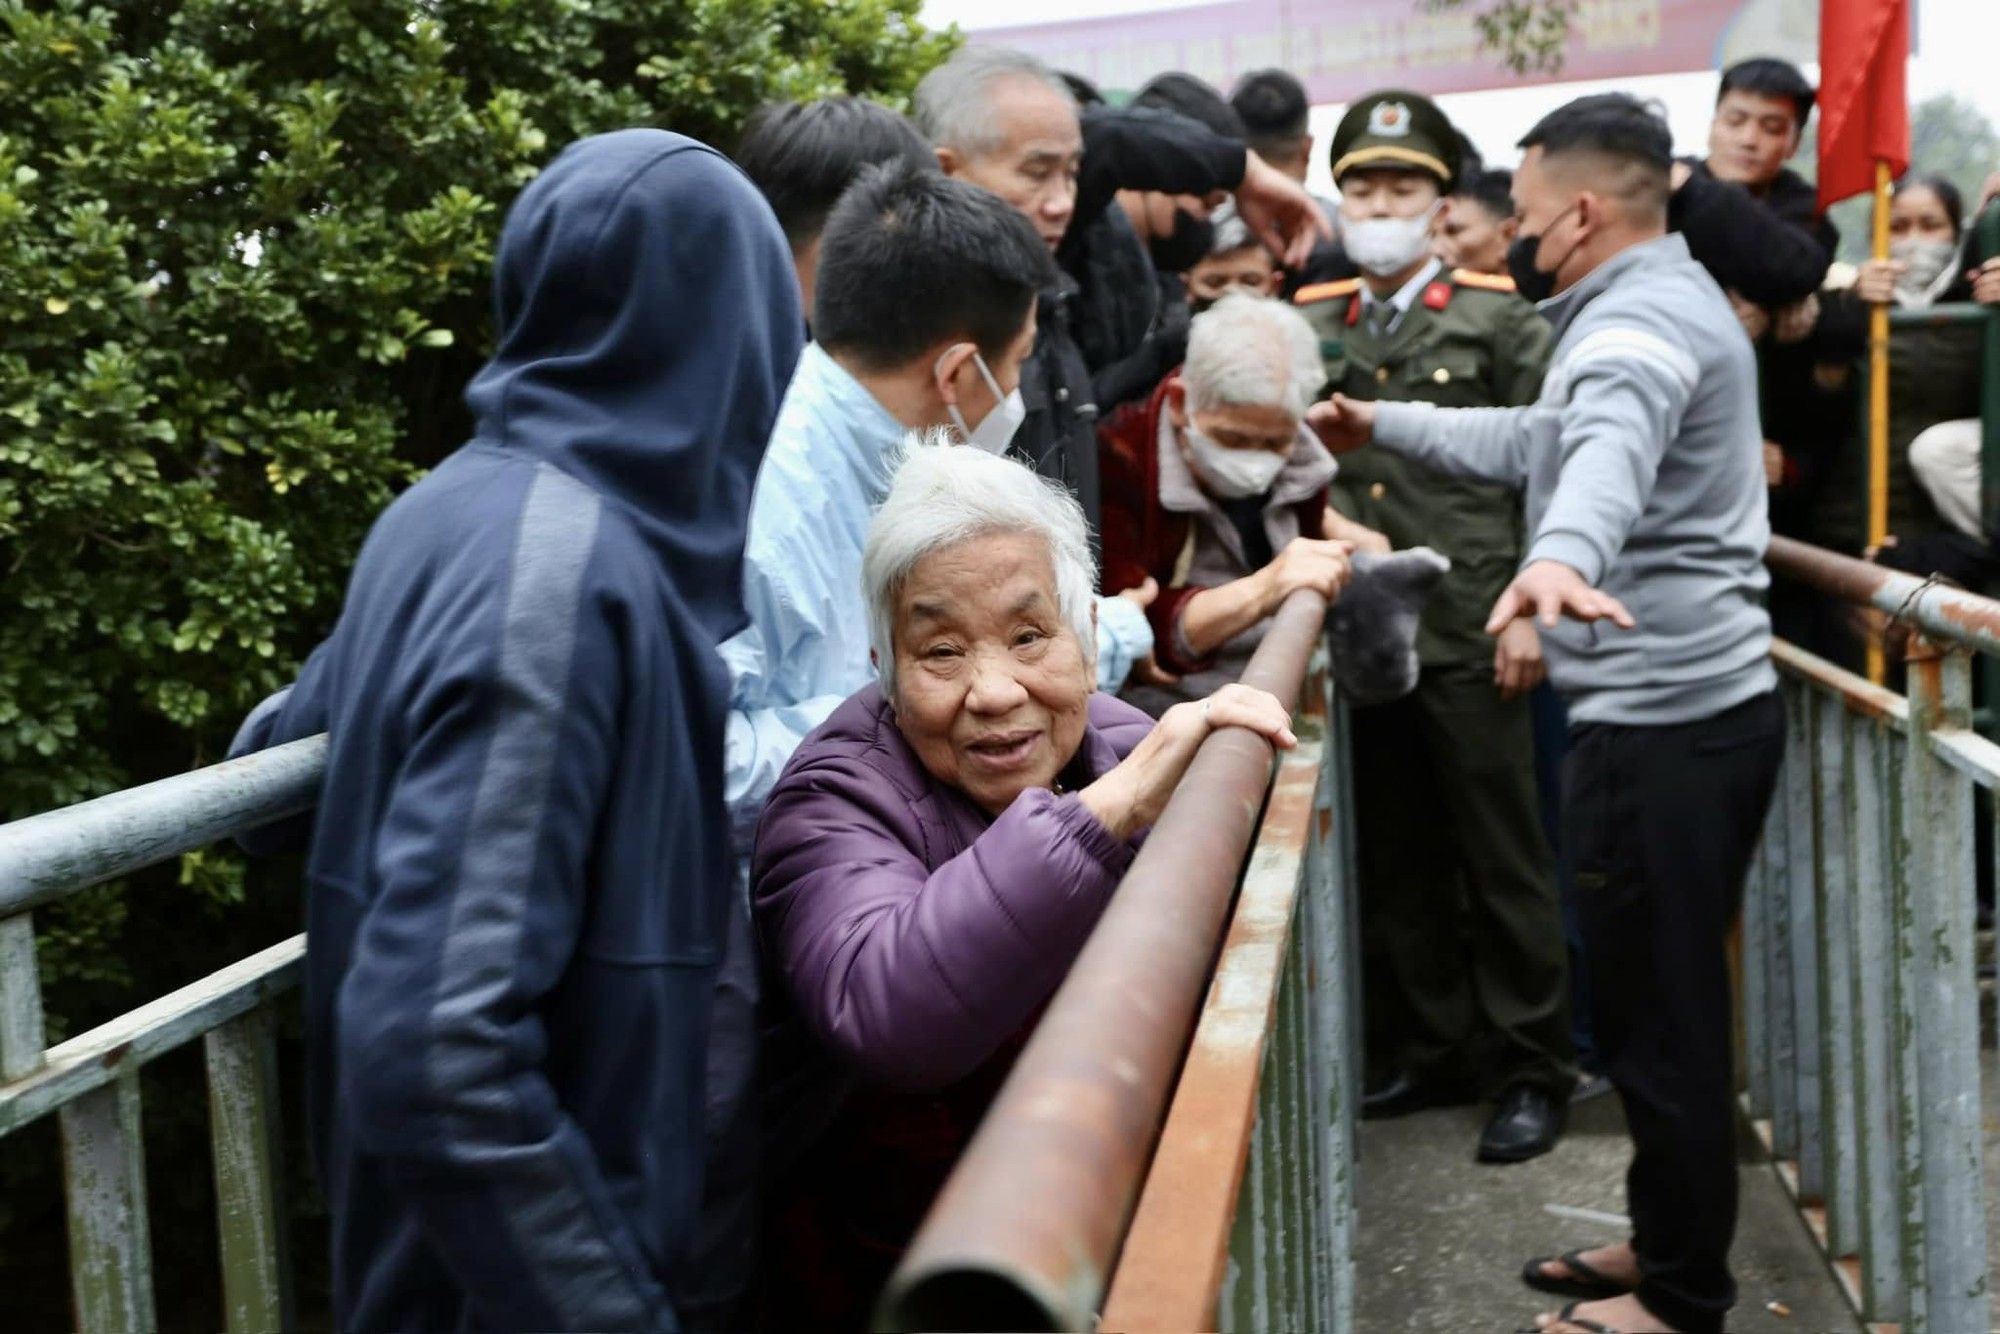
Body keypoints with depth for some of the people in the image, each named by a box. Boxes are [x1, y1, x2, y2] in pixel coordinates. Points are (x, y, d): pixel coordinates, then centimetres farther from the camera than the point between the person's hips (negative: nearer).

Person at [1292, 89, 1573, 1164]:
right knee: (1391, 858, 11)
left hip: (1468, 633, -4)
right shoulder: (1310, 328, 12)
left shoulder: (1502, 319, 1)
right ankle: (1428, 1046, 24)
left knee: (1502, 859, 2)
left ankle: (1529, 1069, 12)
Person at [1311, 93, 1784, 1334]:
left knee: (1657, 1011, -1)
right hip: (1706, 701, 11)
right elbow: (1539, 441, 30)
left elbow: (1609, 449, -39)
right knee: (1669, 999, 18)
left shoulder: (1639, 316, -16)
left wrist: (1559, 559, -58)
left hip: (1663, 720, -11)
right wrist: (1384, 428, 33)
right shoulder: (1669, 297, 19)